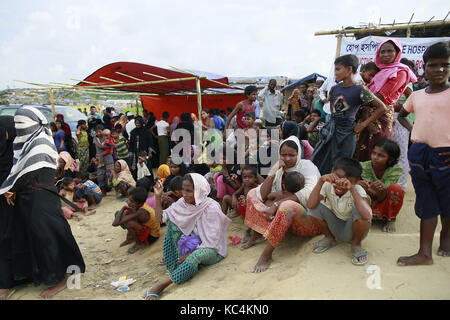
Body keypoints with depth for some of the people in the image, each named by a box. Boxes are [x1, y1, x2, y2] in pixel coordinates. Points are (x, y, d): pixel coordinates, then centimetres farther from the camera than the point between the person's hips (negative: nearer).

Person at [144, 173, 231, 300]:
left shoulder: (211, 207, -21)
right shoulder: (183, 202, -4)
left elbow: (212, 242, -20)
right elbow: (161, 217, 0)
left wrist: (190, 254, -27)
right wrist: (158, 196, -11)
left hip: (212, 249, -6)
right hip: (193, 243, 6)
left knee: (194, 257, -40)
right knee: (172, 221, -14)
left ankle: (162, 285, -25)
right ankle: (174, 269, -21)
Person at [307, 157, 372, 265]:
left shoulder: (358, 190, -24)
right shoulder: (328, 185, -18)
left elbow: (367, 215, -45)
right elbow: (310, 205, -33)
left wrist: (352, 189, -45)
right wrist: (320, 181, -38)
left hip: (352, 230, -2)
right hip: (335, 227, 3)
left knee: (361, 214, -35)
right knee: (315, 208, -23)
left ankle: (356, 244, -2)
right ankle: (329, 238, 6)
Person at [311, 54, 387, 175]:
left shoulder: (360, 90, -10)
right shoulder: (334, 89, 7)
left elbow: (382, 108, -8)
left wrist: (363, 124, -8)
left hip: (345, 133, -6)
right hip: (330, 131, 6)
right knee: (316, 164, 6)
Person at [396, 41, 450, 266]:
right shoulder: (417, 95, 11)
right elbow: (401, 115, 28)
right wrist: (412, 130, 10)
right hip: (419, 154, 4)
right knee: (426, 203, 7)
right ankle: (425, 253, 11)